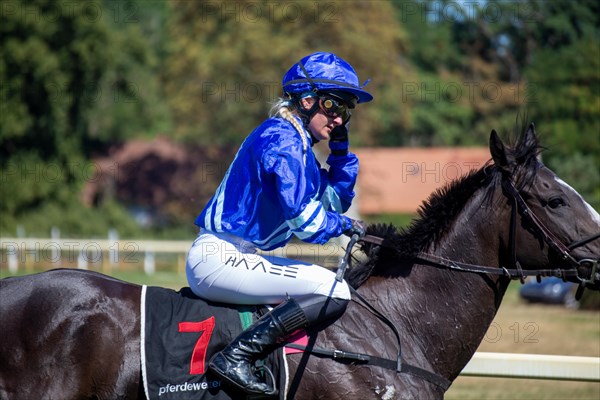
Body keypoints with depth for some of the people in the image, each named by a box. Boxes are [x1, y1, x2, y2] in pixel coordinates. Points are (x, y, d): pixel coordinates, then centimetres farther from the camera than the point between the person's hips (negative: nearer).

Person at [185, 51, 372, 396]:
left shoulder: (297, 144, 20)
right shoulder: (283, 139, -12)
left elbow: (336, 199, 29)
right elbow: (303, 218, -20)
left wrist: (341, 148, 17)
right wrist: (345, 225, -2)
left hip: (225, 258, 11)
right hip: (219, 257, -11)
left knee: (331, 287, 25)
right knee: (333, 291, -21)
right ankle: (236, 358, -23)